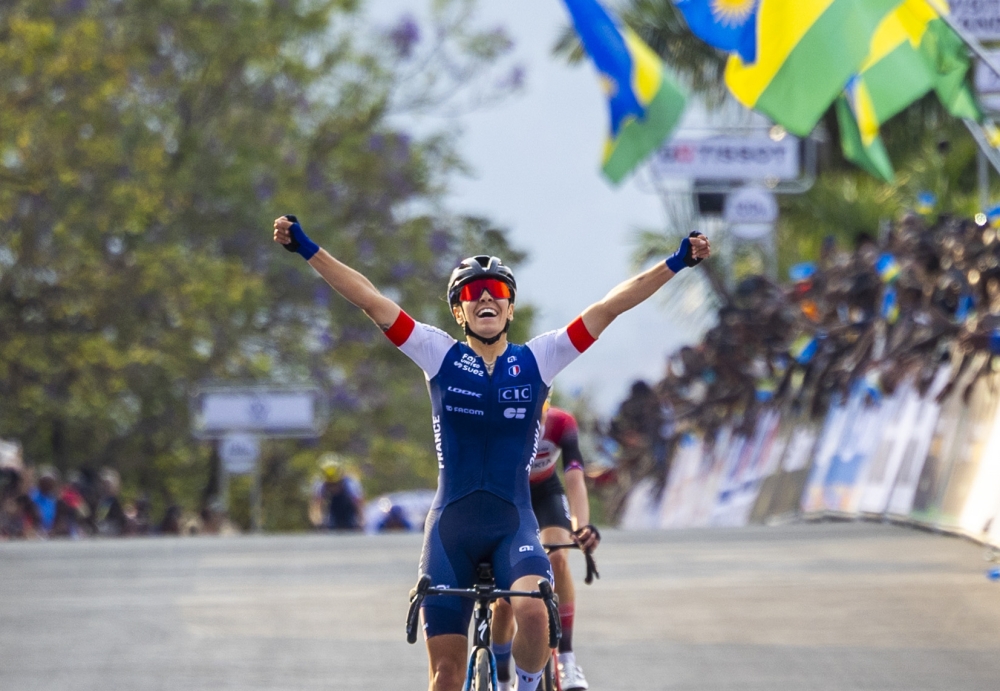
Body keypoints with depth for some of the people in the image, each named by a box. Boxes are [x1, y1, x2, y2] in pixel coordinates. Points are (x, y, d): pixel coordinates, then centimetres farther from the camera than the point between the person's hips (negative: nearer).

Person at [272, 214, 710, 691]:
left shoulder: (536, 360, 3)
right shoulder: (440, 357, 2)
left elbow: (610, 306, -2)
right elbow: (371, 300, -4)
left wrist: (677, 263, -6)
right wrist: (306, 249, -9)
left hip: (513, 523, -1)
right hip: (451, 525, 1)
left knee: (533, 613, -30)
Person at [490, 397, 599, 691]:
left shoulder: (561, 424, -31)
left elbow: (575, 479, -40)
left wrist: (582, 527, -57)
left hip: (546, 495, 0)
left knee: (557, 558, -29)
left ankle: (567, 660, -25)